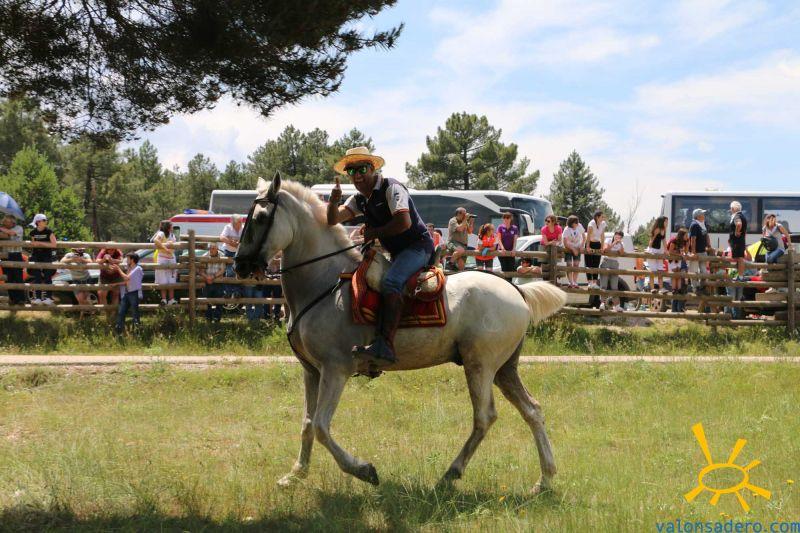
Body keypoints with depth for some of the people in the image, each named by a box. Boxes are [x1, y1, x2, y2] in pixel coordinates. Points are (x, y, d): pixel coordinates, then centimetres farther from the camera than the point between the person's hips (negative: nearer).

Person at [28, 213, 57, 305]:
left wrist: (40, 243, -19)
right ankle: (37, 297, 3)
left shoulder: (49, 231, -10)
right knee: (37, 277, 0)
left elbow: (53, 244, -19)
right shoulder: (33, 233, -1)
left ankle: (47, 297, 1)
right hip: (36, 256, 3)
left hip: (47, 256, -3)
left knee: (47, 277, -4)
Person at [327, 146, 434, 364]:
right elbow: (333, 219, 5)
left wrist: (374, 233, -14)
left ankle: (385, 345, -45)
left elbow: (404, 222, -24)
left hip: (418, 246, -10)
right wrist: (333, 201, -15)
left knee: (391, 281, -31)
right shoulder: (359, 199, 12)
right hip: (397, 253, 10)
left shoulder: (391, 188, -12)